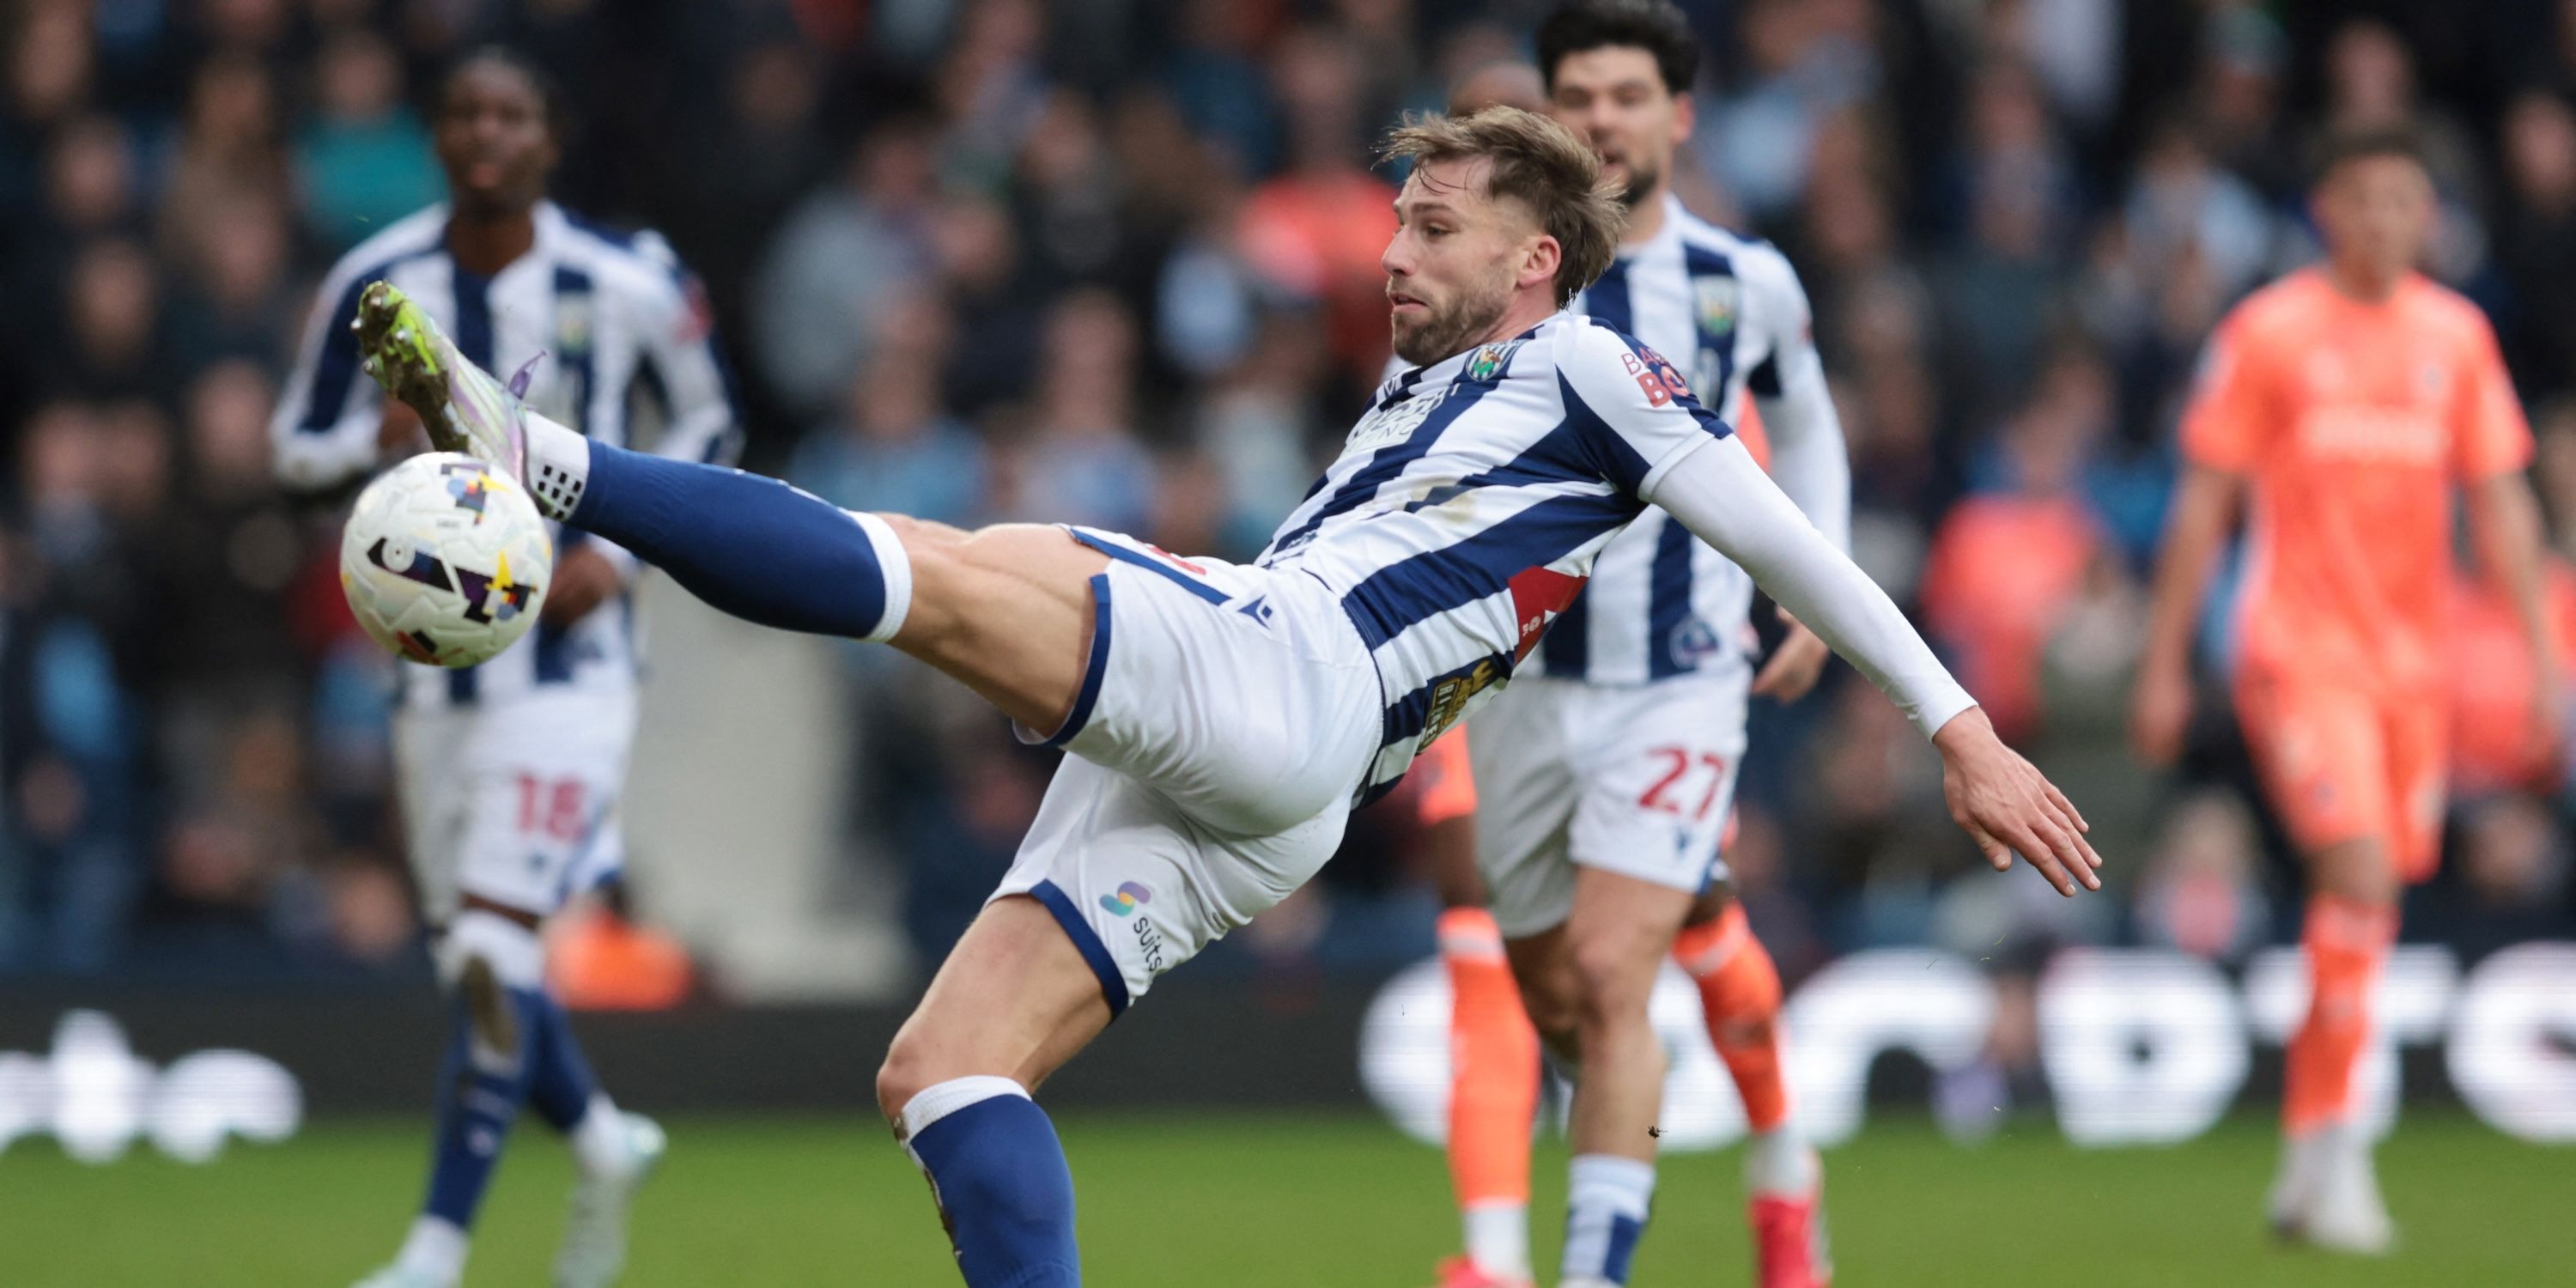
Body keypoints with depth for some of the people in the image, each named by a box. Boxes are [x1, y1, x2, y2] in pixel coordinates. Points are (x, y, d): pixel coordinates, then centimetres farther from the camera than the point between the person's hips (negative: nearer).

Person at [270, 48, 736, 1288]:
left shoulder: (625, 287, -7)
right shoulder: (374, 286, -1)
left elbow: (705, 426, 7)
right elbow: (296, 447, 7)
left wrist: (616, 553, -7)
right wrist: (383, 433, -16)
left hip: (568, 657, -4)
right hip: (438, 660, 4)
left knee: (496, 949, -16)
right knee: (474, 962, 10)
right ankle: (604, 1147, 39)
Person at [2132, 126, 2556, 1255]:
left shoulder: (2455, 336, 8)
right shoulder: (2267, 332, -2)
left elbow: (2500, 502, 12)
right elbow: (2203, 502, 1)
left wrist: (2544, 657, 5)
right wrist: (2163, 664, -1)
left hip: (2412, 659, 4)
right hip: (2298, 649, -4)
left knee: (2367, 906, 6)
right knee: (2359, 877, -19)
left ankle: (2307, 1164, 18)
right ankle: (2332, 1149, -13)